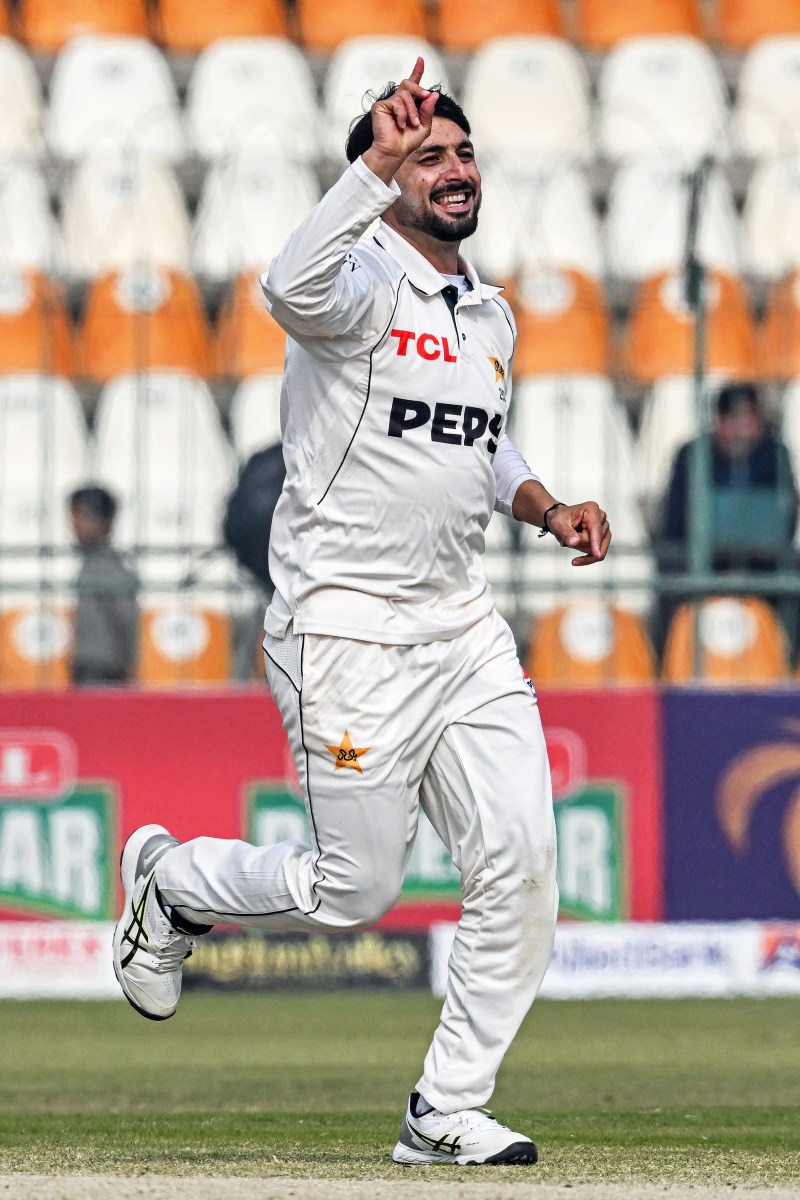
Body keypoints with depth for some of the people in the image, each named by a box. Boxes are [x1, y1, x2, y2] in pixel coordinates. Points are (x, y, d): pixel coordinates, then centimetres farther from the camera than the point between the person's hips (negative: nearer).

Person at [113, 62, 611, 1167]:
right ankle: (168, 879, 29)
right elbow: (291, 290, -38)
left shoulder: (491, 317, 13)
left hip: (464, 626, 7)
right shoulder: (363, 283, -13)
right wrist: (378, 162, -41)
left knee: (522, 870, -4)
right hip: (348, 634, -7)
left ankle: (447, 1111, 7)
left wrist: (549, 508, 11)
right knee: (358, 889, 0)